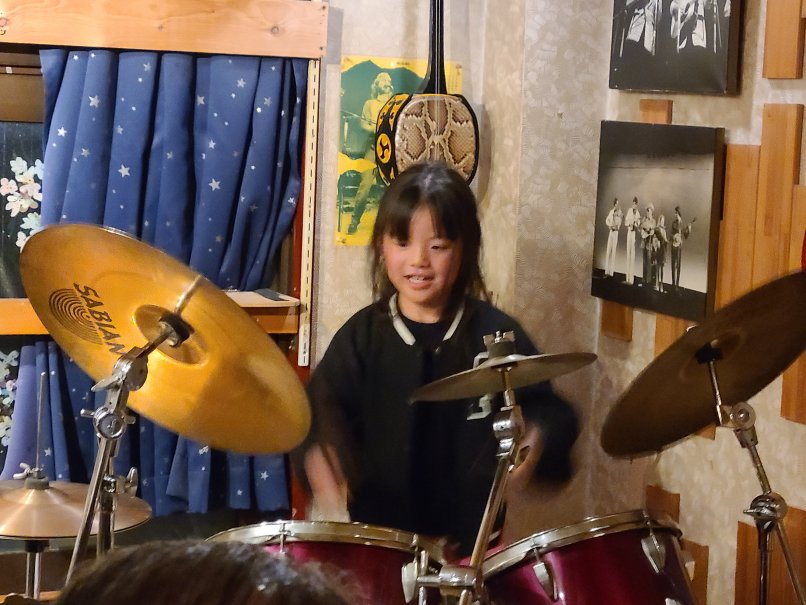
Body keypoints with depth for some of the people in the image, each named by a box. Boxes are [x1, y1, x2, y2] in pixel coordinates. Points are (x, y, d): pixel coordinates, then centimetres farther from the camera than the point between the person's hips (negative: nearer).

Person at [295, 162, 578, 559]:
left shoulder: (496, 334, -2)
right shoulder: (362, 335, 0)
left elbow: (549, 413, 2)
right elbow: (320, 414, -8)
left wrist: (534, 446, -19)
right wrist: (319, 457, -27)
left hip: (472, 536, 0)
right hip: (378, 531, 0)